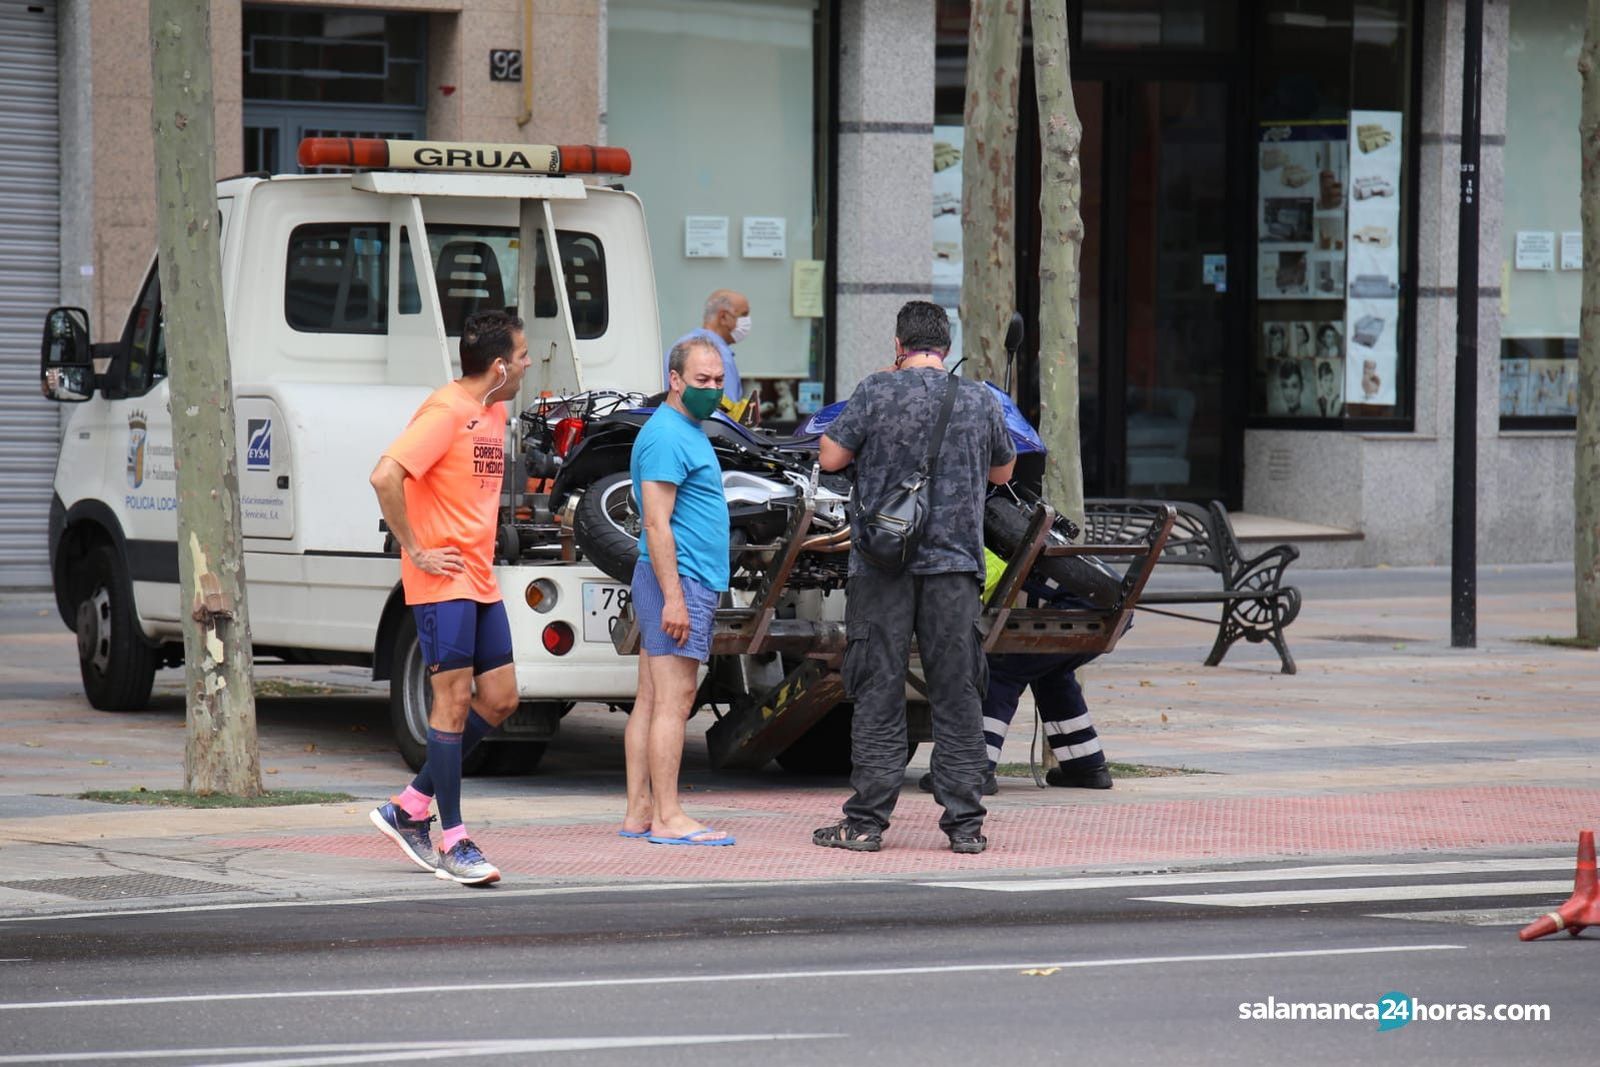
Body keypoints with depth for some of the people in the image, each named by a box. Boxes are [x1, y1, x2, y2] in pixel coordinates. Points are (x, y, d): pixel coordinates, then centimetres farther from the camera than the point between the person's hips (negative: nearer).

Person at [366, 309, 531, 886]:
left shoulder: (494, 412, 15)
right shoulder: (445, 412, -14)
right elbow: (385, 477, -25)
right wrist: (415, 551, -19)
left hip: (481, 581, 9)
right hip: (443, 581, -9)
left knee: (499, 700, 8)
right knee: (455, 701, -7)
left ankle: (409, 809, 18)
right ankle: (452, 841, -2)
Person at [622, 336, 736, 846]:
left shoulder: (688, 431, 19)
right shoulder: (666, 435, -13)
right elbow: (657, 523, -19)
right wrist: (674, 597, -23)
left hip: (683, 583, 11)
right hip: (678, 578, -11)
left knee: (652, 699, 9)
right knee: (673, 699, -11)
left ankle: (639, 813, 10)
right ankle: (668, 818, -13)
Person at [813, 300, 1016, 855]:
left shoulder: (876, 392, -5)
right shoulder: (978, 399, 4)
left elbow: (830, 457, -1)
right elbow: (1003, 471, 18)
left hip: (883, 563, -2)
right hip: (955, 563, 2)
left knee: (878, 694, 2)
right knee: (957, 695, 5)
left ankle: (867, 822, 2)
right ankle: (965, 824, 5)